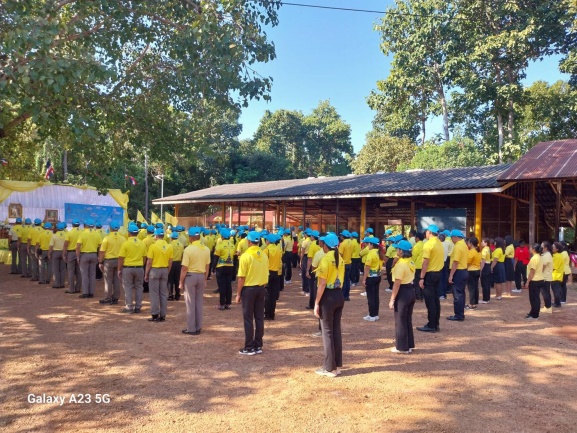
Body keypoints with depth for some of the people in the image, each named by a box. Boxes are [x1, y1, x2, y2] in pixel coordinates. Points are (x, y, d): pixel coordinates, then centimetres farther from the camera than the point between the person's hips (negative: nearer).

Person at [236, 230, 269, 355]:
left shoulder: (245, 256, -14)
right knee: (259, 318, 10)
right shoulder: (264, 255, 3)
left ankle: (249, 347, 8)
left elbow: (241, 277, -13)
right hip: (261, 288, 5)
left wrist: (238, 294, -6)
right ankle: (258, 345, 17)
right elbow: (266, 274, 8)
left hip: (248, 289, -5)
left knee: (248, 319, 3)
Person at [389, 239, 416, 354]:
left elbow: (397, 284, -20)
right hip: (411, 291, 9)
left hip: (403, 293, -9)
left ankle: (402, 347, 12)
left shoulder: (400, 264, -19)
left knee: (400, 321, 4)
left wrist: (392, 299, -16)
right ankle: (409, 345, 24)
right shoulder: (411, 262, 7)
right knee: (408, 320, 17)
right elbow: (411, 277, 12)